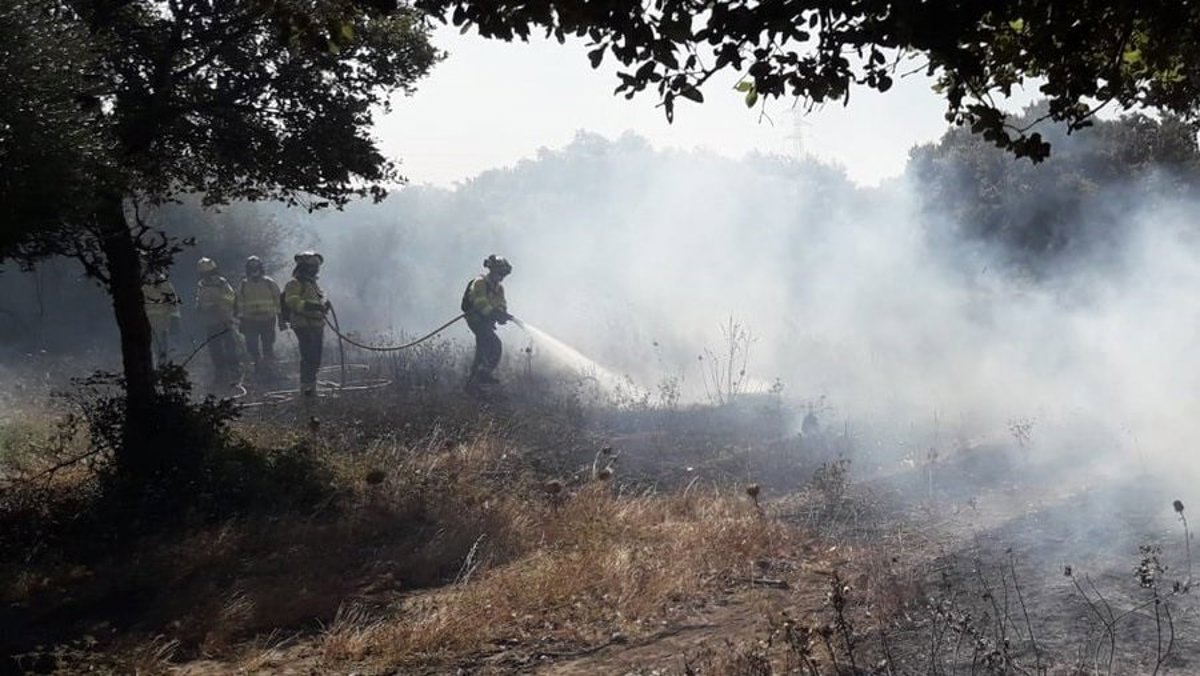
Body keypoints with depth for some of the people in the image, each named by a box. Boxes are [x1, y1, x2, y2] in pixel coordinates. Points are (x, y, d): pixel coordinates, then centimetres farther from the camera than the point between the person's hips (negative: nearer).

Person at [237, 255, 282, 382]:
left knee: (268, 348, -1)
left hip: (268, 320, -2)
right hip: (250, 322, 2)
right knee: (252, 348, 2)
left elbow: (278, 302, 4)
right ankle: (258, 370, 18)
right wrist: (240, 322, 7)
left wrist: (280, 319, 2)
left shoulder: (270, 284, 1)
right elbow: (240, 305, 10)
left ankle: (269, 370, 8)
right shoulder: (243, 286, 6)